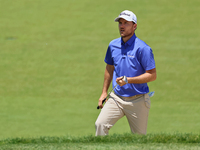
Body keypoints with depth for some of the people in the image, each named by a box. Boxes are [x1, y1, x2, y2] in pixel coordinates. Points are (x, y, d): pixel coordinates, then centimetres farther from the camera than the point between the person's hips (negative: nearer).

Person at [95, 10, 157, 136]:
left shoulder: (143, 48, -13)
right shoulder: (113, 45, 6)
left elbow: (152, 75, -15)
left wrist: (128, 80, -23)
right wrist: (104, 92, 23)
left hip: (137, 100, -4)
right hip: (116, 97, 4)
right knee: (100, 124, -17)